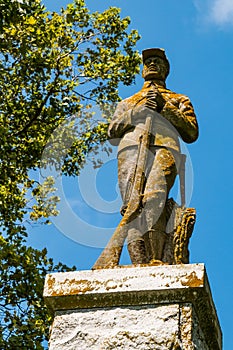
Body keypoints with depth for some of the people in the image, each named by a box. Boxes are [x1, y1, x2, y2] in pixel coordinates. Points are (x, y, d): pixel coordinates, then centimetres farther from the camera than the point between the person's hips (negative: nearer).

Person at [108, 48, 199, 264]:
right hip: (130, 149, 2)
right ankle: (139, 264, -38)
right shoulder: (127, 103, 39)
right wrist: (138, 111, 9)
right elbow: (112, 132, 22)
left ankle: (156, 260, -45)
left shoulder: (179, 100, 33)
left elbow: (191, 133, 16)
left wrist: (165, 107, 7)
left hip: (163, 149, -2)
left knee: (154, 196, -33)